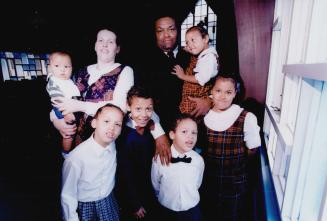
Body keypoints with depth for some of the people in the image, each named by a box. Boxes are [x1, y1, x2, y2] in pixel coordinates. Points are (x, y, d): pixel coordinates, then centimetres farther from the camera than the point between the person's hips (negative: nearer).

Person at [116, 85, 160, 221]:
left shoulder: (150, 130, -9)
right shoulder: (125, 137, -27)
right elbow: (126, 174, -21)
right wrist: (135, 205, -13)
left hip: (150, 191, 6)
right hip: (131, 195, -6)